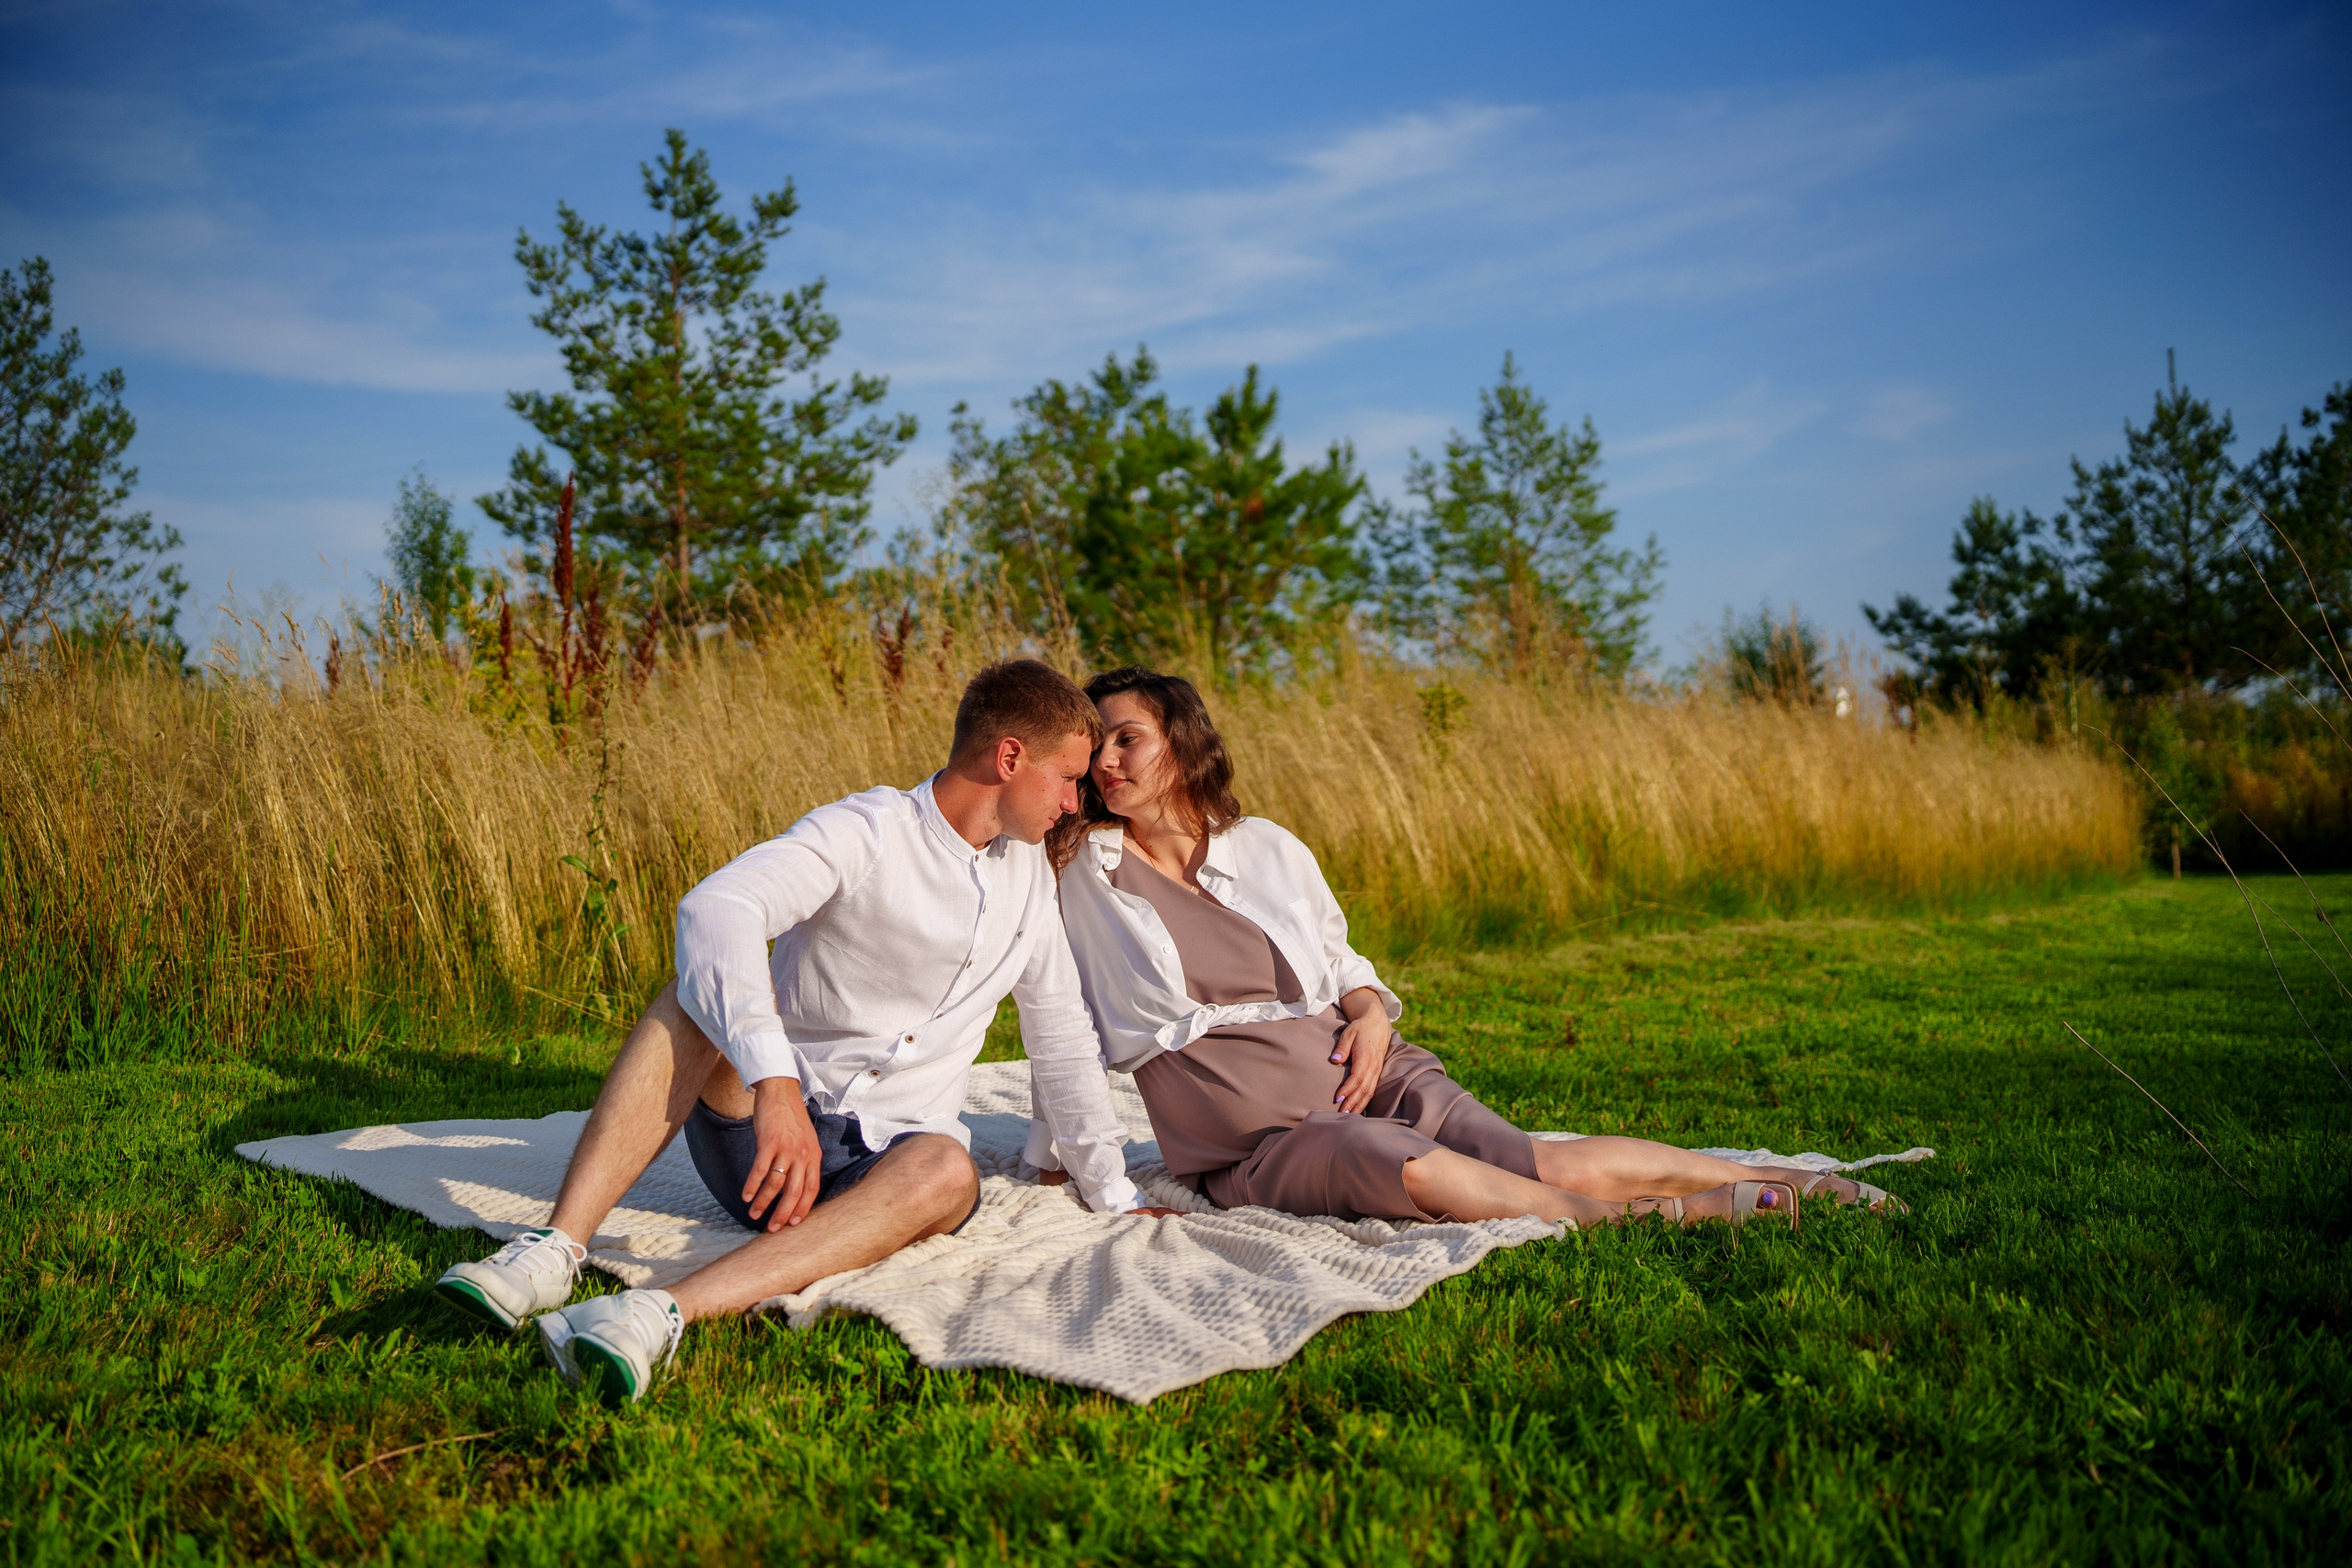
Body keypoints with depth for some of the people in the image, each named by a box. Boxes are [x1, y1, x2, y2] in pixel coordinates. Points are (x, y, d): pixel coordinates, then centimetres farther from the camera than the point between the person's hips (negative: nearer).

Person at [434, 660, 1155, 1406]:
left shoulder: (1028, 868, 10)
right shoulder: (869, 831, -11)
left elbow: (1063, 1035, 20)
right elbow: (715, 906, -31)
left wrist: (1113, 1192, 20)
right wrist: (773, 1083, -44)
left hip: (878, 1163, 3)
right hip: (764, 1135, -3)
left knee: (947, 1170, -33)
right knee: (706, 990, -30)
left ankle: (661, 1313, -46)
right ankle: (556, 1250, -38)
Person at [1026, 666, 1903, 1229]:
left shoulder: (1267, 850, 6)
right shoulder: (1079, 872, -1)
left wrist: (1370, 1009, -3)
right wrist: (1054, 1150, 11)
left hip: (1353, 1072, 3)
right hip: (1254, 1139, -2)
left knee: (1538, 1165, -18)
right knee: (1413, 1169, -34)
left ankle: (1779, 1184, -8)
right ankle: (1661, 1215, -26)